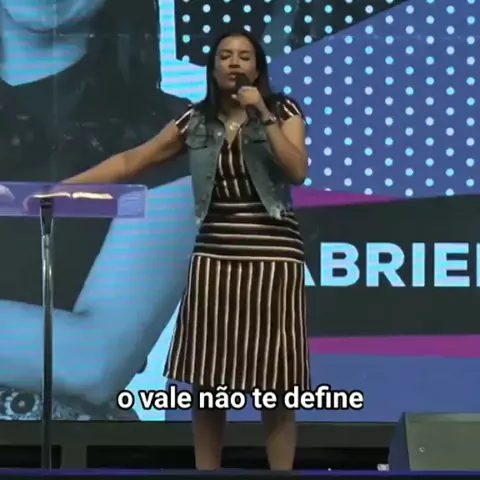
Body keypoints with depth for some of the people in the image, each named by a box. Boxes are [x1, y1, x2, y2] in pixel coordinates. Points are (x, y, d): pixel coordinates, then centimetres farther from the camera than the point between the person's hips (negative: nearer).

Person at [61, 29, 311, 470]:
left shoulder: (283, 111, 3)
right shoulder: (196, 121, 9)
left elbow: (297, 172, -10)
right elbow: (133, 160, 9)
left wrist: (264, 116, -14)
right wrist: (62, 186, 5)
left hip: (272, 255, -3)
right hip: (214, 255, 3)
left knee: (273, 381, -2)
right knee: (207, 378, 3)